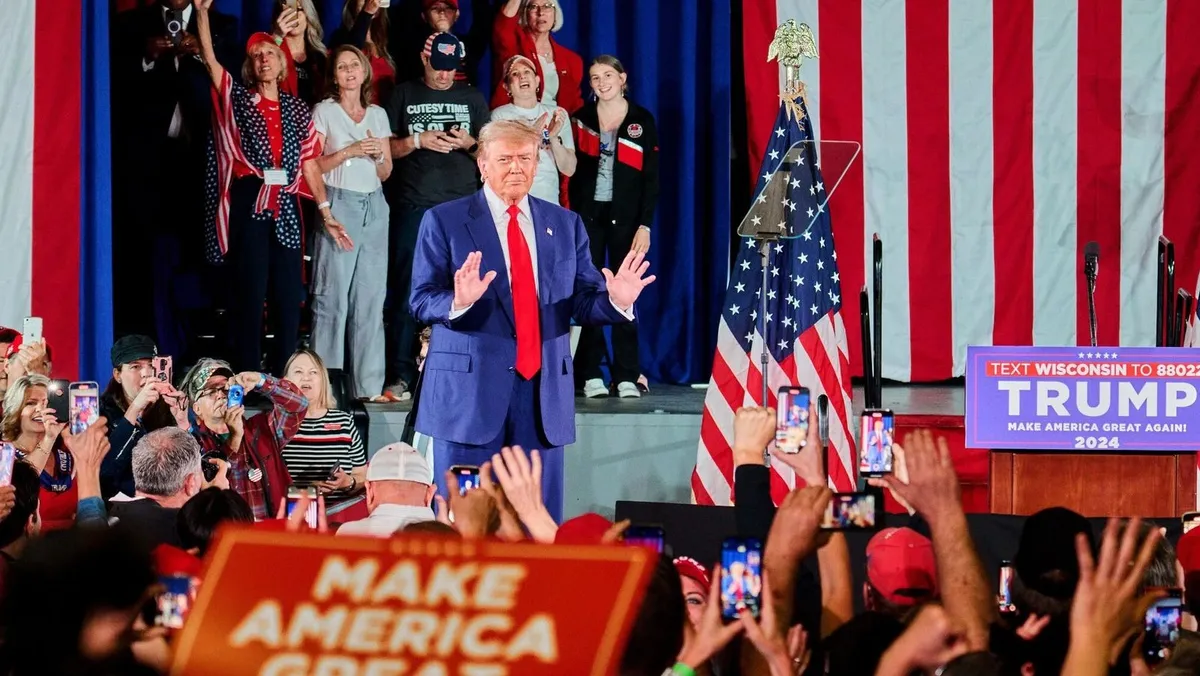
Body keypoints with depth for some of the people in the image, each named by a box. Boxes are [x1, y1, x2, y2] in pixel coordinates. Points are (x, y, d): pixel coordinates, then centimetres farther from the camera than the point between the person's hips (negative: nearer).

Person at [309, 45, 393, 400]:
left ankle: (369, 384, 4)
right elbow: (313, 165, -2)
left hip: (374, 206, 4)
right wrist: (349, 151, -12)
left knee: (371, 296, 1)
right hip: (339, 205, -4)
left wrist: (379, 155, -3)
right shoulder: (325, 111, 4)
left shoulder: (378, 115, 15)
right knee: (333, 294, -7)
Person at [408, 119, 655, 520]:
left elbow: (582, 302, 8)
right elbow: (421, 302, -5)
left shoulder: (565, 226, 13)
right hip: (471, 391, -3)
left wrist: (615, 302, -14)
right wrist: (458, 302, -26)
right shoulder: (444, 222, 2)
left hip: (544, 393, 3)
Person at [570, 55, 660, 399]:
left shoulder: (642, 121, 3)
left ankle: (626, 376, 0)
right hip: (588, 215, 1)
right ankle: (590, 374, 0)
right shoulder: (582, 119, 7)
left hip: (625, 216, -1)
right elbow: (573, 173, 7)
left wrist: (644, 225, -6)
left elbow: (651, 177, 1)